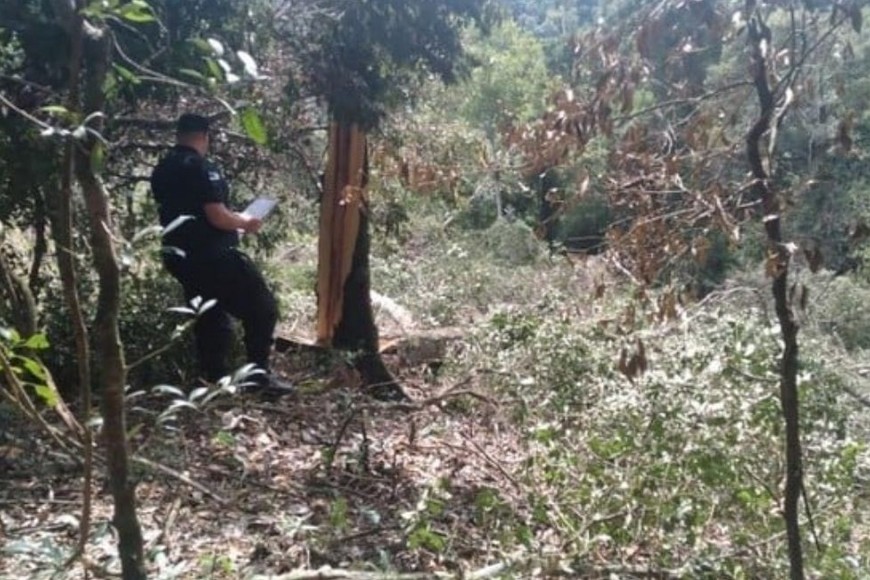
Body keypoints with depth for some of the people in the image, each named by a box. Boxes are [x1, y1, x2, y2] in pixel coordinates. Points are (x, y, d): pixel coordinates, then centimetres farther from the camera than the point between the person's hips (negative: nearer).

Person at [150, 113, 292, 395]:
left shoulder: (161, 170, 11)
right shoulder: (201, 167, -15)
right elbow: (217, 217, -21)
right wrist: (245, 222, -2)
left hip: (181, 257, 9)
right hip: (214, 255, -8)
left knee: (209, 319, 17)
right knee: (261, 309, 2)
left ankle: (215, 379, 19)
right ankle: (259, 373, 0)